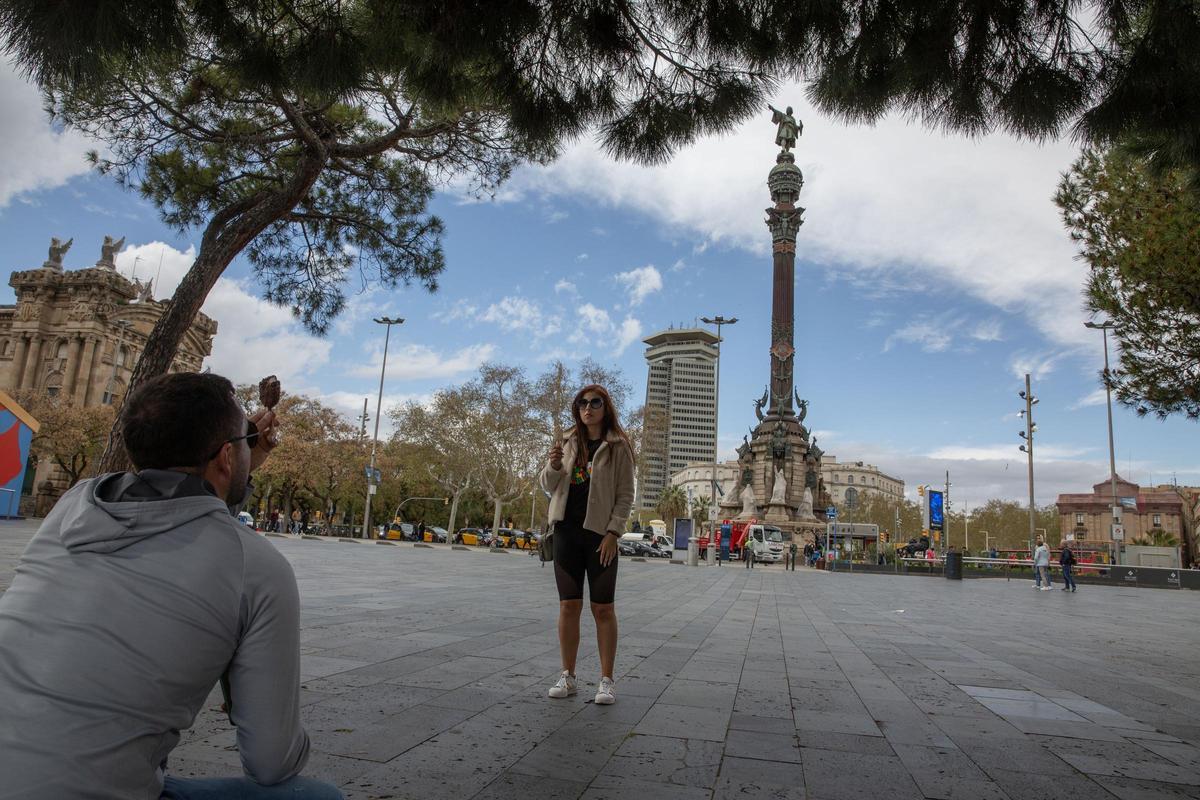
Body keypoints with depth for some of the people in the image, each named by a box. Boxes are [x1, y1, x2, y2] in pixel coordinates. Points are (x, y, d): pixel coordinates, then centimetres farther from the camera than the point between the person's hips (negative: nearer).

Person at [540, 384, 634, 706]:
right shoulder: (568, 442, 10)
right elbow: (548, 487, 11)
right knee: (568, 605, 6)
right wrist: (553, 466, -11)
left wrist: (613, 533, -12)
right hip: (566, 531, 4)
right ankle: (567, 676, 16)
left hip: (600, 534, -3)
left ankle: (606, 679, 10)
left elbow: (626, 494, -4)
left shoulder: (618, 446, -1)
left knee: (603, 608, 1)